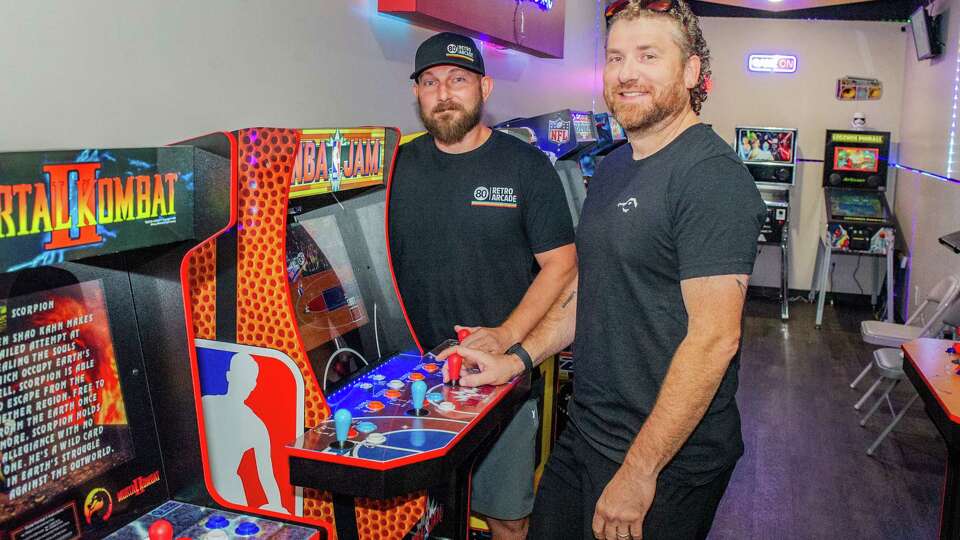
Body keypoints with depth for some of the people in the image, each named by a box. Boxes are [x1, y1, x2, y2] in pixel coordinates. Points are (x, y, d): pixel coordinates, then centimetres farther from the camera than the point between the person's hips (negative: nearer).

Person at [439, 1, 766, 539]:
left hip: (670, 460, -8)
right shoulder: (613, 168, 9)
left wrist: (639, 473, -22)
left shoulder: (712, 174, -19)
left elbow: (713, 339, -24)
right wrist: (518, 359, 7)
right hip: (586, 433, 8)